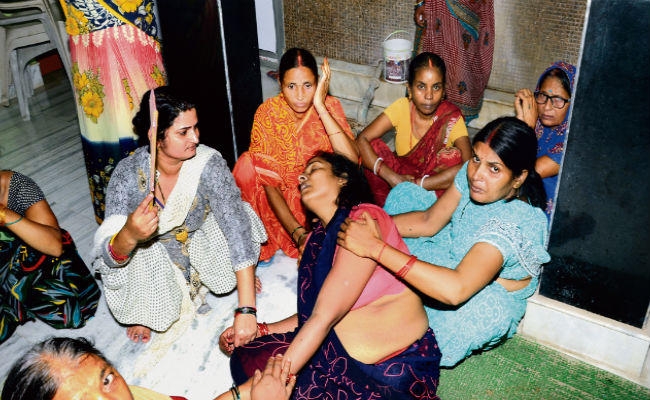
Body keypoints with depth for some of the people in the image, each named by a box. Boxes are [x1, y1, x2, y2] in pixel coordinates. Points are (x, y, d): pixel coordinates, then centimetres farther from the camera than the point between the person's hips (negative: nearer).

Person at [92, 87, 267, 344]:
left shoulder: (209, 164, -28)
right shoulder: (128, 174, -28)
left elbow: (238, 230, -33)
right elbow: (110, 258, -29)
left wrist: (246, 309, -40)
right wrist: (129, 236, -54)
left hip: (200, 252, 0)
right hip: (152, 263, 0)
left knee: (237, 214, -25)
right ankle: (143, 313, 1)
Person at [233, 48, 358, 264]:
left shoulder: (329, 106, -15)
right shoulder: (267, 113, -17)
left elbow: (351, 160, -30)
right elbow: (268, 182, -19)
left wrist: (320, 107, -33)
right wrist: (297, 233, -30)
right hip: (280, 199, 0)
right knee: (247, 164, -26)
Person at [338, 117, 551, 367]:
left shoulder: (516, 223, -38)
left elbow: (456, 289, -51)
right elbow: (429, 221, -7)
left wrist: (374, 247, -53)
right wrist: (374, 225, -24)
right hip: (456, 257, 7)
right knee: (404, 192, 2)